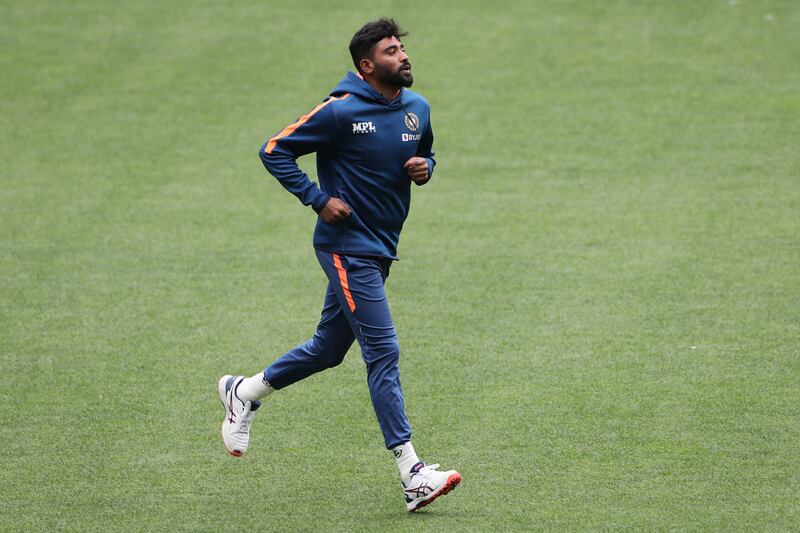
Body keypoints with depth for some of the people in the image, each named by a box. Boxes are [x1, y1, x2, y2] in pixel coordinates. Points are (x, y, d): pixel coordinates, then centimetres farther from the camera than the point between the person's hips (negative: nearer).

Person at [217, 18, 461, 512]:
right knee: (384, 352, -12)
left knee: (328, 348, 18)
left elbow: (425, 154, 25)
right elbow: (275, 151, -9)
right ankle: (412, 475, -13)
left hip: (380, 249, 8)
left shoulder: (418, 108, 6)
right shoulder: (341, 111, -15)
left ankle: (245, 392, 40)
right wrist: (319, 200, -15)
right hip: (347, 246, -8)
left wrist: (424, 167, 0)